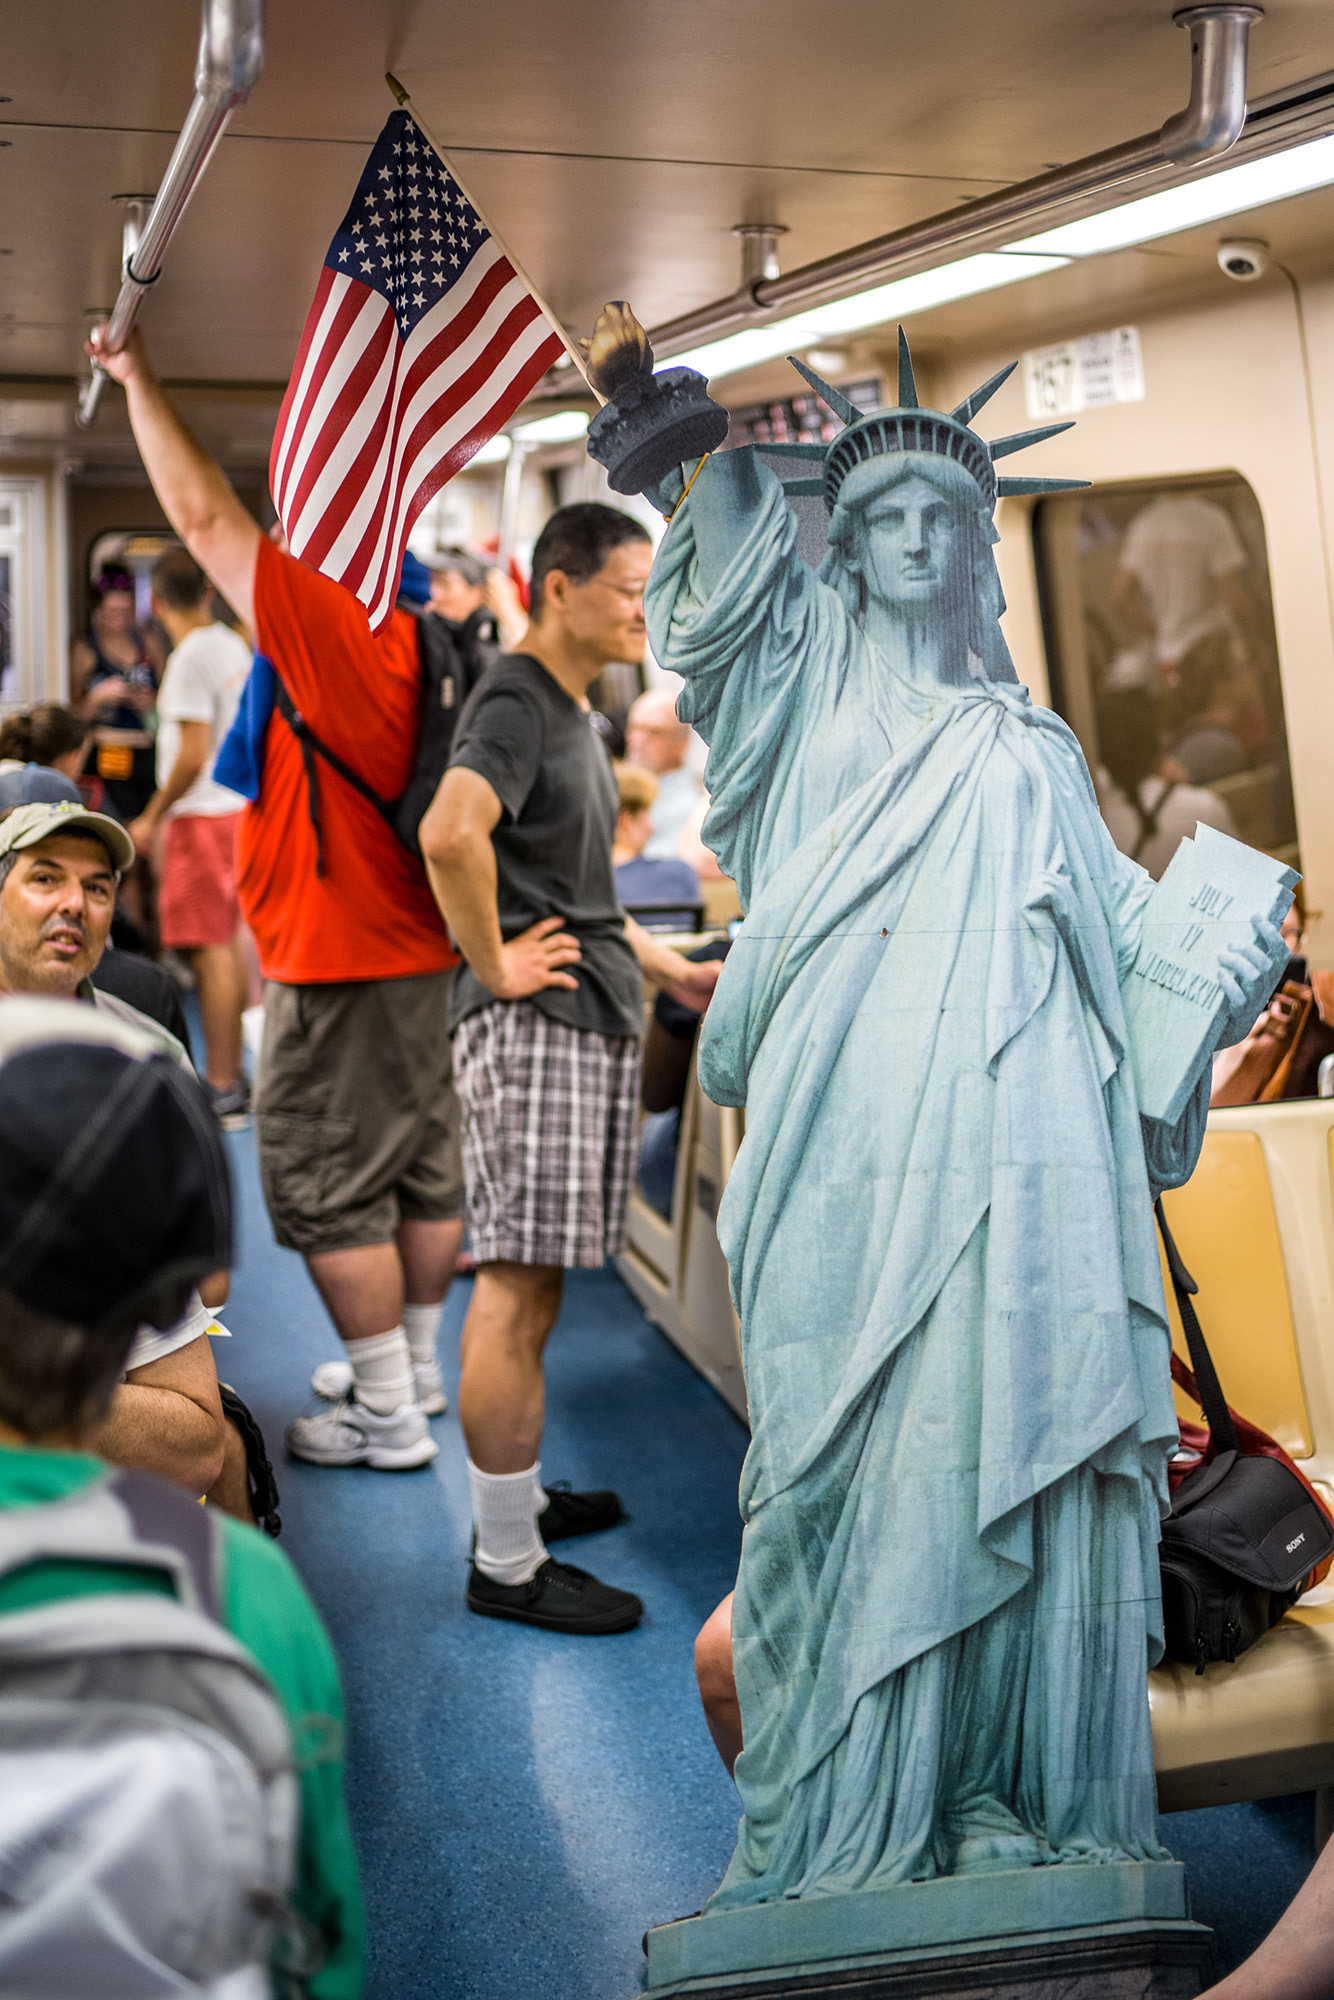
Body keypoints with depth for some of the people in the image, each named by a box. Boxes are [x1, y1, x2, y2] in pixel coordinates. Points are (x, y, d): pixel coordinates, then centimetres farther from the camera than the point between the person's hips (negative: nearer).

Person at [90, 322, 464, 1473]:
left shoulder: (336, 632, -18)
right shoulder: (411, 645, 6)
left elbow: (206, 516, -14)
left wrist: (139, 377, -5)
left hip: (344, 967, -9)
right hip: (422, 951, 9)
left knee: (327, 1185, 2)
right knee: (423, 1170, 17)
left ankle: (386, 1416, 11)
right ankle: (417, 1368, 32)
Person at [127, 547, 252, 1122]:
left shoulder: (190, 657, -17)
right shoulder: (234, 645, 9)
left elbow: (192, 756, -21)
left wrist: (153, 817, -10)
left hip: (202, 814, -9)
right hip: (235, 806, 9)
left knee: (211, 950, -5)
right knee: (228, 942, 15)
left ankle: (220, 1087, -1)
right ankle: (233, 1073, 23)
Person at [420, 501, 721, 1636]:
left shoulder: (574, 714, 21)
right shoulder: (514, 703, -11)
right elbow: (450, 832, -31)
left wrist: (671, 970, 23)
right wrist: (494, 966, -20)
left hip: (592, 1022, 10)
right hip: (535, 1025, -10)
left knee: (535, 1283, 16)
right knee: (517, 1290, -5)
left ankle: (519, 1497, 29)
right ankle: (507, 1564, 2)